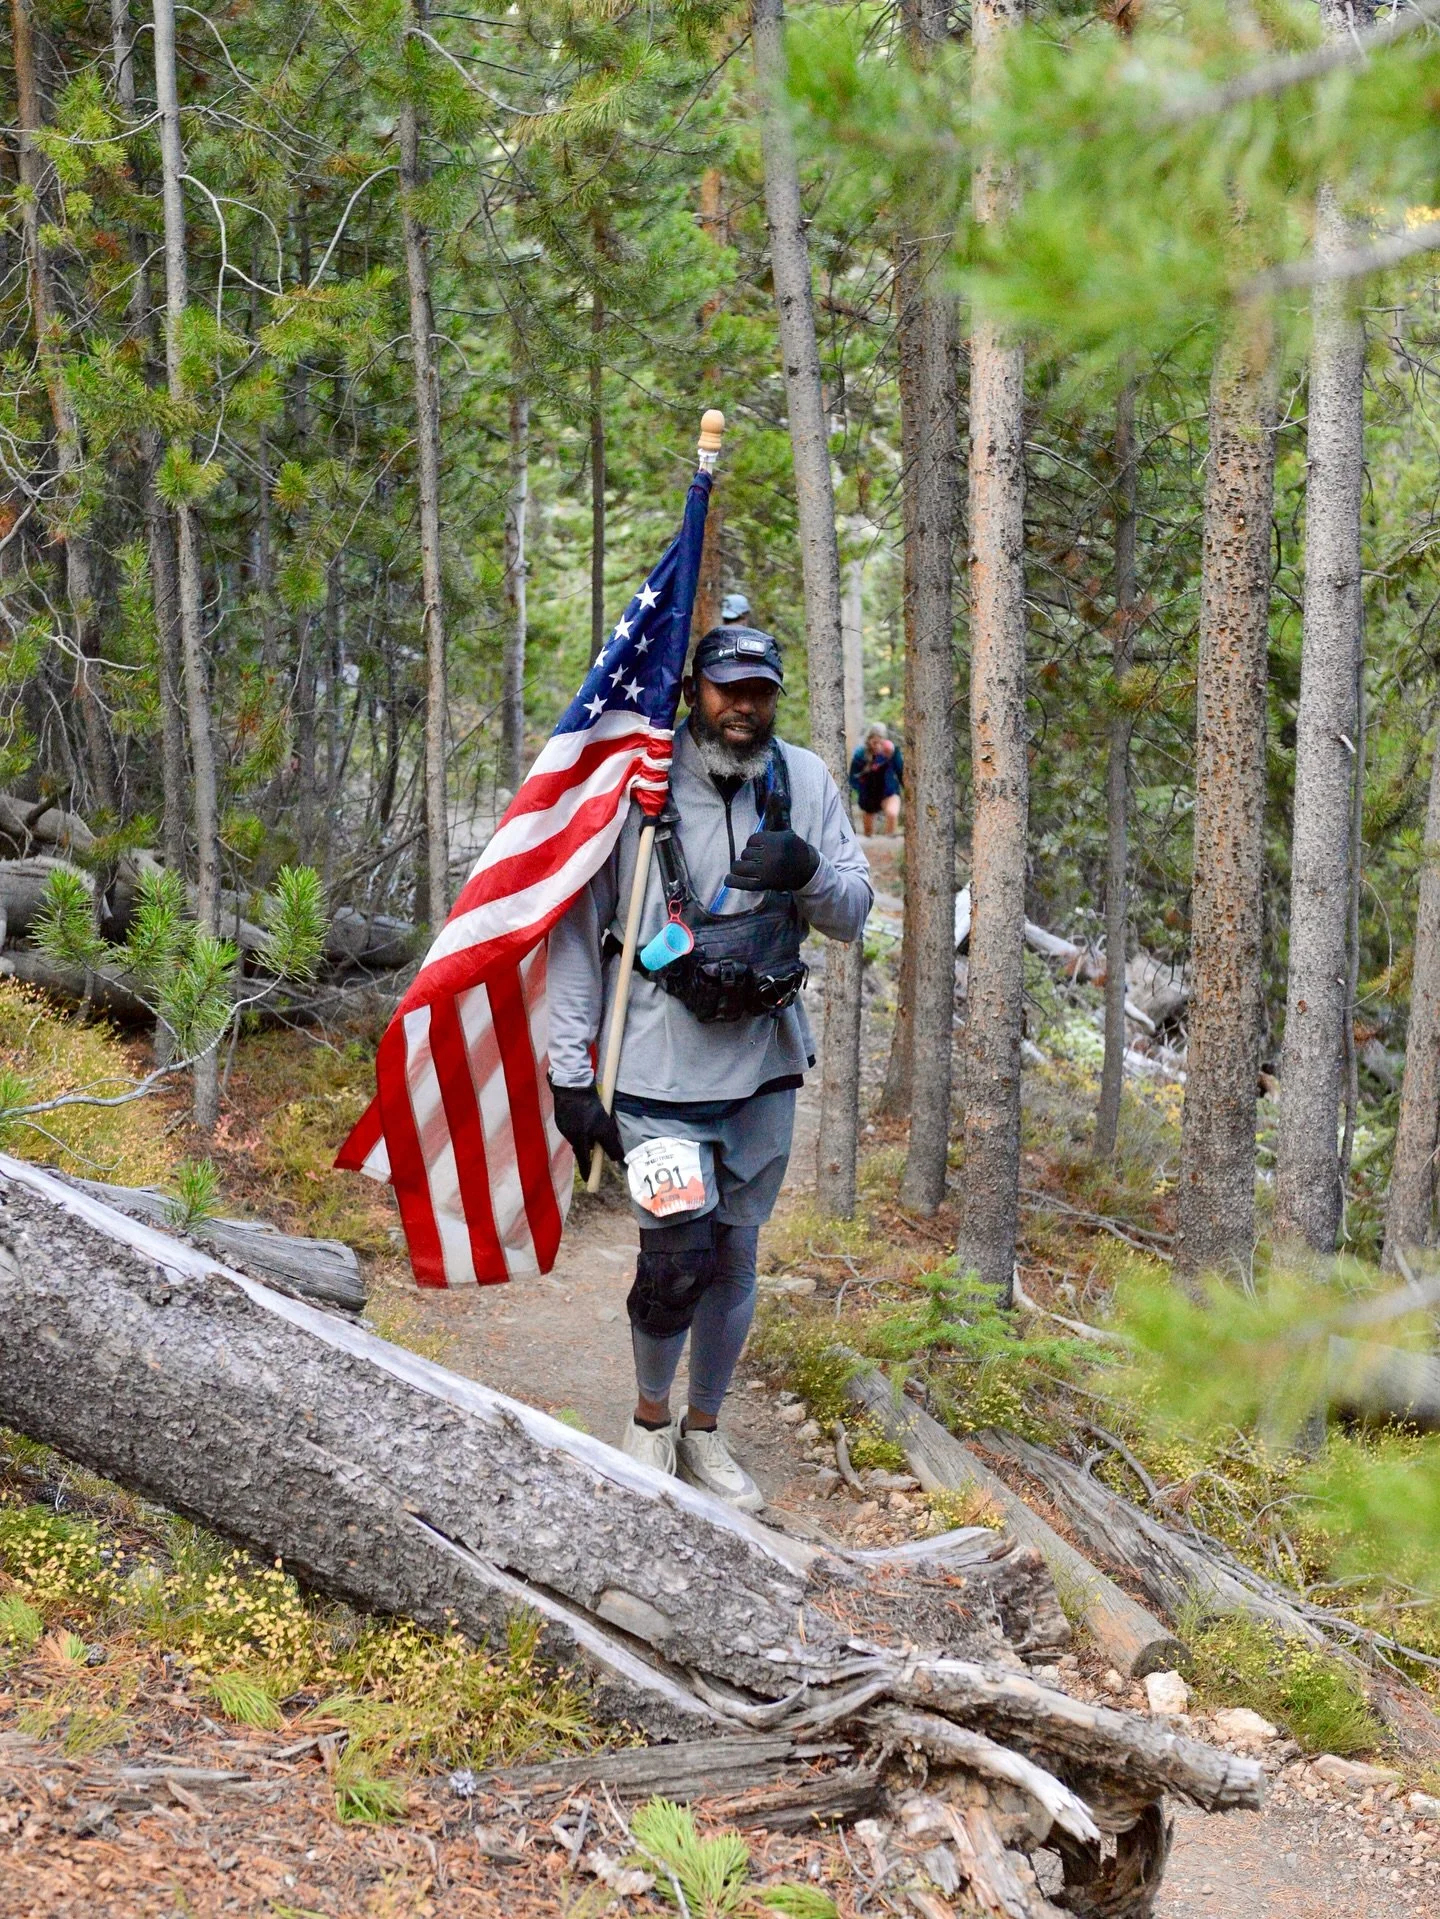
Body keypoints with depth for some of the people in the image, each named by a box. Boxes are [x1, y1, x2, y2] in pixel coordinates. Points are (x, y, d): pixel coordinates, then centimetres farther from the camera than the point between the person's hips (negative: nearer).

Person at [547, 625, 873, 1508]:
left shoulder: (806, 781, 2)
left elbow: (856, 914, 6)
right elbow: (578, 931, -5)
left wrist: (810, 872, -18)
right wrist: (572, 1072, -7)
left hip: (765, 1066, 4)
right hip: (659, 1067, -4)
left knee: (738, 1254, 12)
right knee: (679, 1255, -8)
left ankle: (705, 1432, 31)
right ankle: (650, 1417, 19)